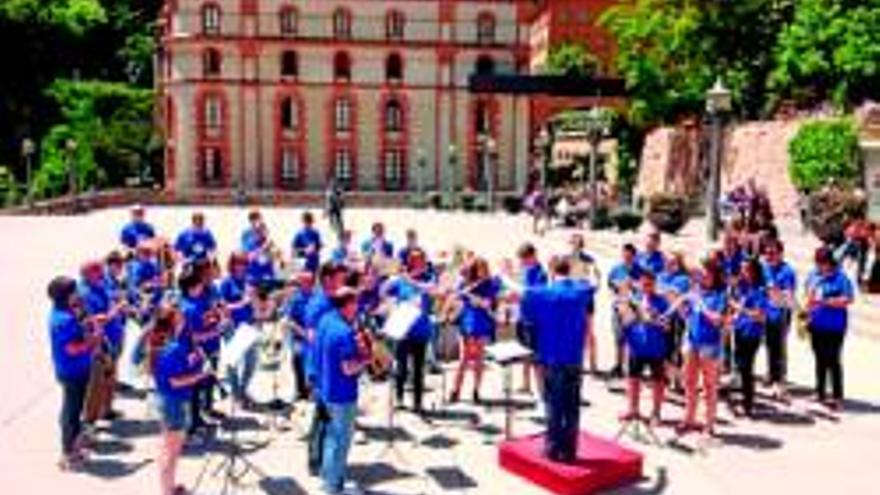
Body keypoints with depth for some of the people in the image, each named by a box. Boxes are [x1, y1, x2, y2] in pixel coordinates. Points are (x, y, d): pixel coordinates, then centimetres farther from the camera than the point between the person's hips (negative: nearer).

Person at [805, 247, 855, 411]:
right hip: (816, 325, 6)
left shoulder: (841, 277, -14)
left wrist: (826, 301, -24)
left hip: (834, 326, -6)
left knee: (833, 361, -3)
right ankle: (820, 393, 28)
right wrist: (808, 313, 9)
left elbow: (848, 300, -19)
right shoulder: (813, 274, 5)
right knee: (820, 359, 16)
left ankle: (837, 397, 6)